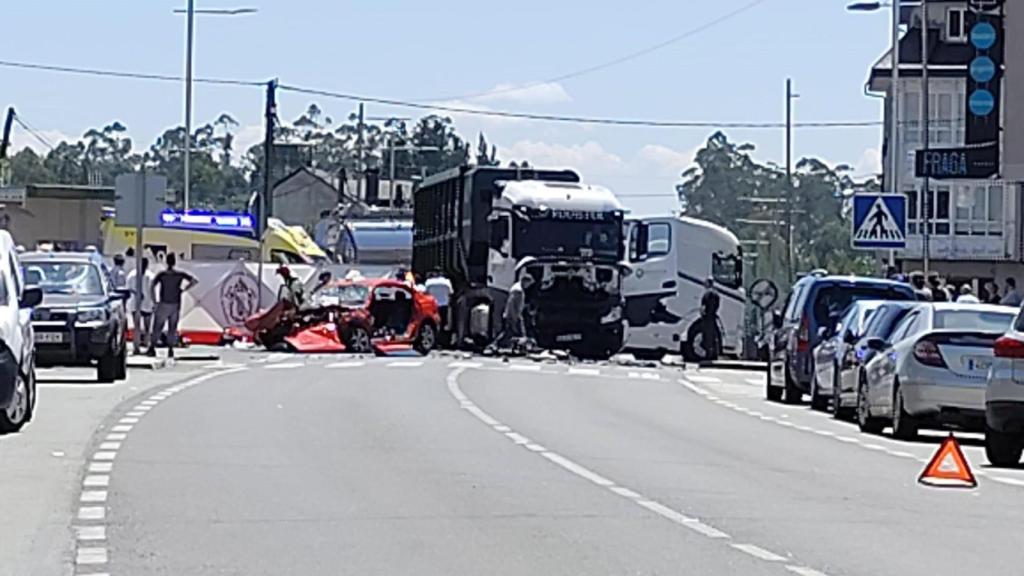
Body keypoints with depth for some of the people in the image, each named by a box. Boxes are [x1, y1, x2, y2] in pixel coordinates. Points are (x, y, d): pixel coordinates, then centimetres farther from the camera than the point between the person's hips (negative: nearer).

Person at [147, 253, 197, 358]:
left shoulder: (162, 274, -6)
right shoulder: (180, 274, -2)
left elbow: (153, 286, -16)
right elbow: (195, 281, -7)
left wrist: (155, 301, -8)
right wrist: (183, 290, 0)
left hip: (163, 305, -2)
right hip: (175, 306, 2)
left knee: (157, 328, 5)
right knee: (172, 329, 9)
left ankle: (152, 348, 2)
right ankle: (170, 350, 5)